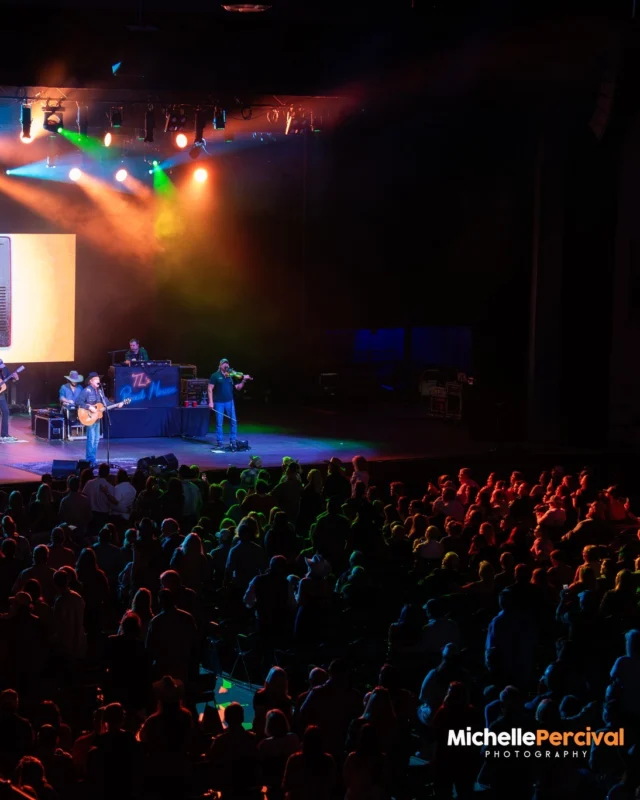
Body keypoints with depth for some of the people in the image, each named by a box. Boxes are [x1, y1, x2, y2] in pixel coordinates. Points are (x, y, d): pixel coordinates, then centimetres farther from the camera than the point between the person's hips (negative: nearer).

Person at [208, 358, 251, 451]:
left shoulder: (231, 376, 10)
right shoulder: (215, 376, -2)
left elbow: (237, 388, 13)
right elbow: (210, 389, -4)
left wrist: (243, 381, -3)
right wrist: (211, 402, -11)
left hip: (229, 402, 4)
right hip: (219, 403, -3)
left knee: (234, 422, 1)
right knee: (219, 423, 1)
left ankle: (233, 441, 12)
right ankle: (219, 442, 10)